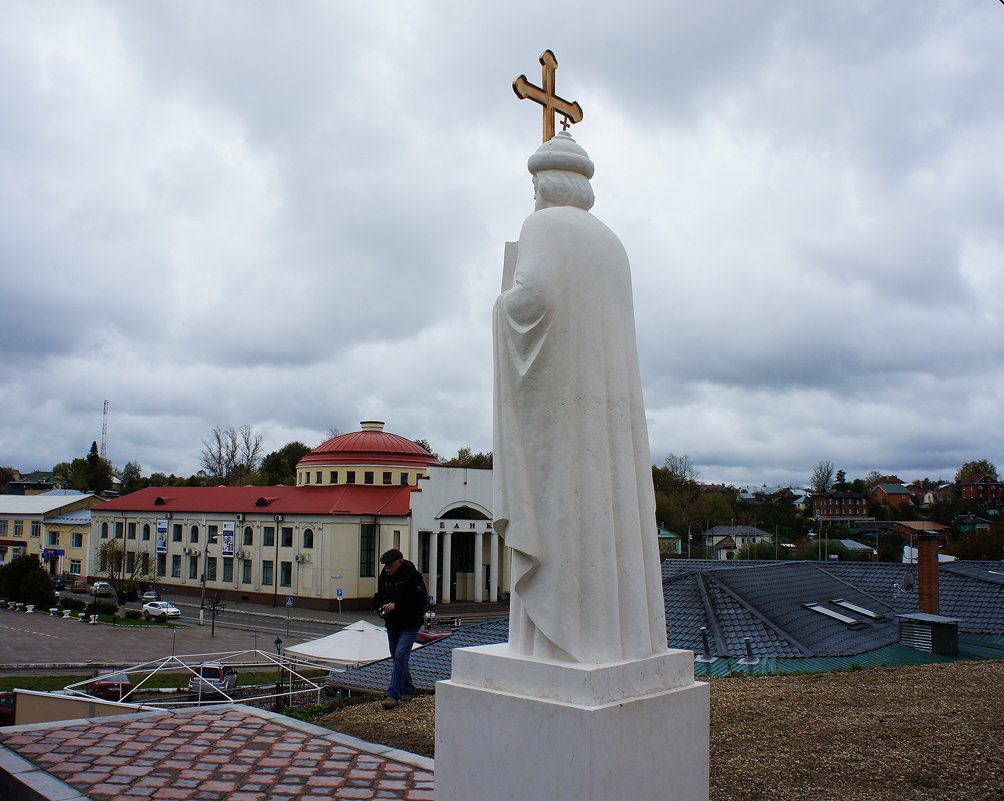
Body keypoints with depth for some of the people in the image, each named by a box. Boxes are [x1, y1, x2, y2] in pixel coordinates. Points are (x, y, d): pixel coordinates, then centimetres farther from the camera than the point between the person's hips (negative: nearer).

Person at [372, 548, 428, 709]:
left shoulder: (412, 575, -17)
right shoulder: (383, 576, 4)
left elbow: (421, 599, -23)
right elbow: (378, 597, 17)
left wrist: (396, 605, -25)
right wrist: (381, 608, -6)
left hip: (410, 625, -7)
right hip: (392, 624, 7)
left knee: (400, 656, -16)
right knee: (397, 658, 15)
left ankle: (393, 694, -14)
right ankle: (408, 690, 31)